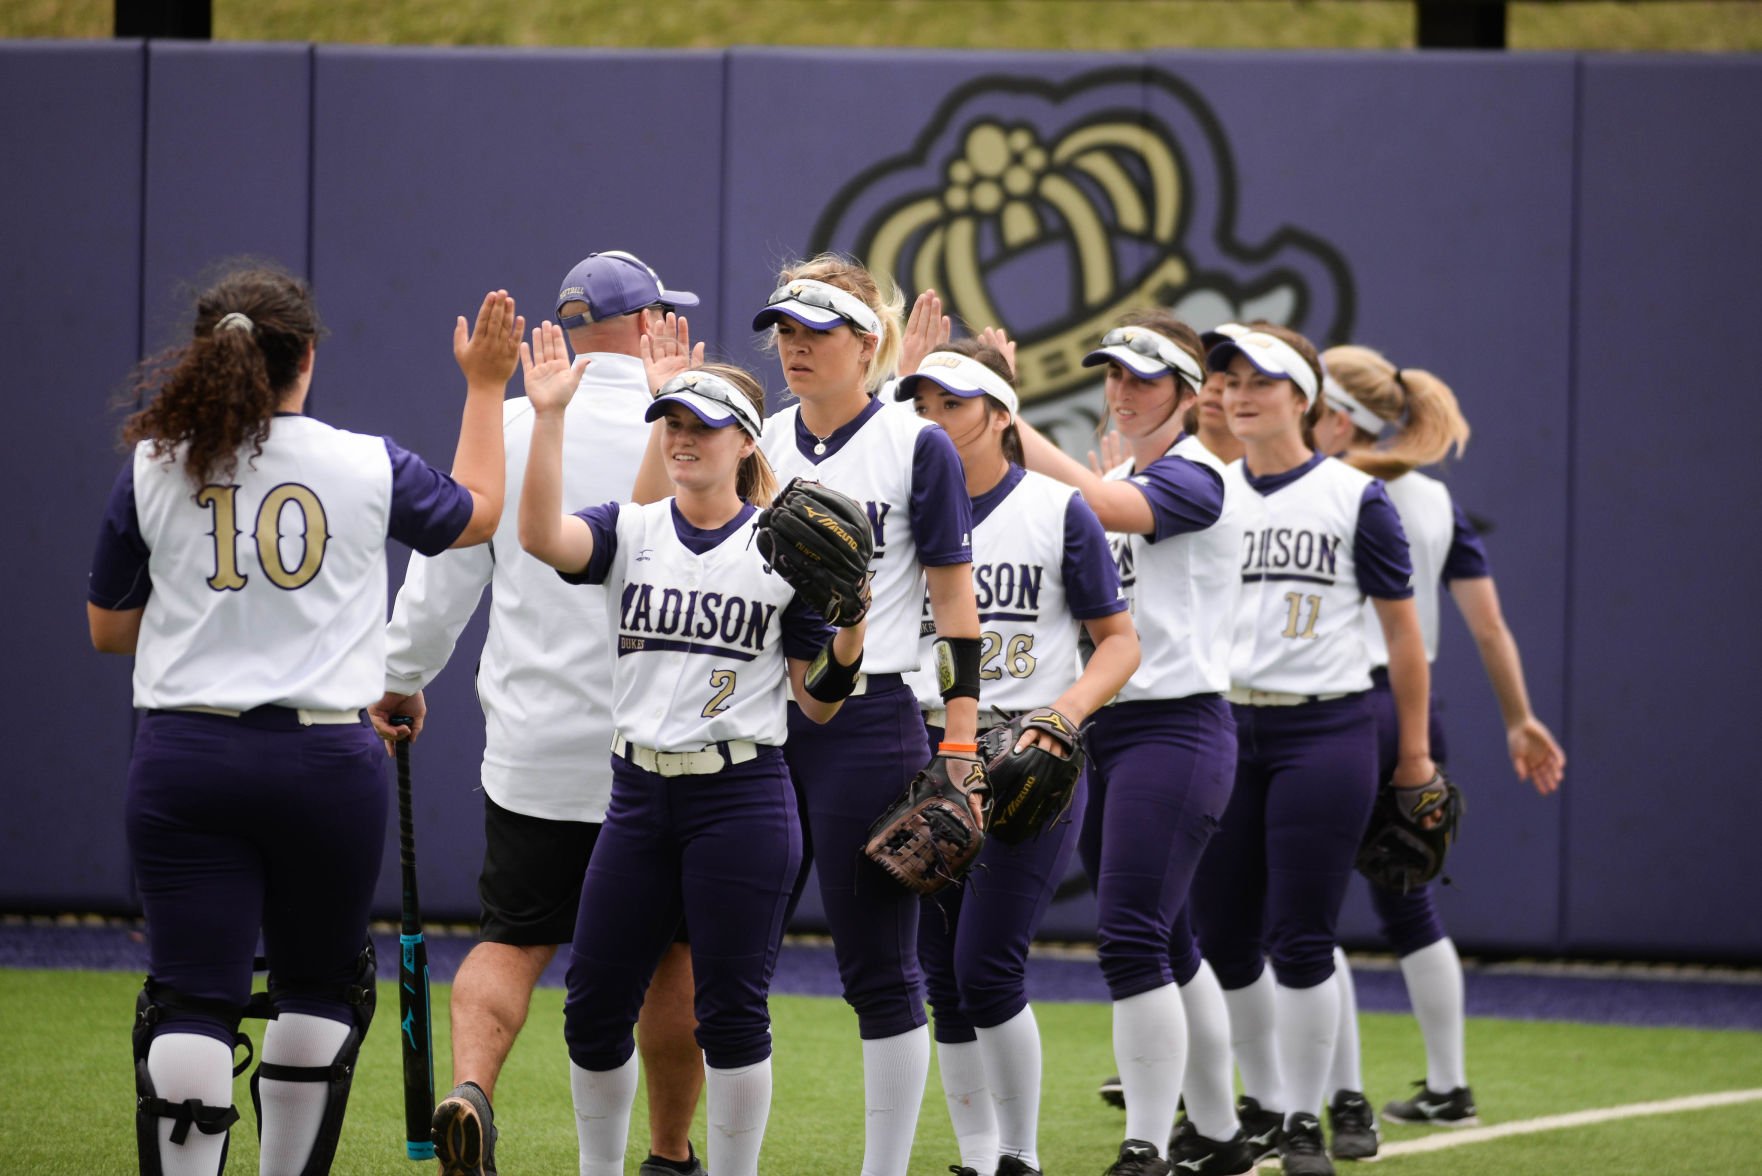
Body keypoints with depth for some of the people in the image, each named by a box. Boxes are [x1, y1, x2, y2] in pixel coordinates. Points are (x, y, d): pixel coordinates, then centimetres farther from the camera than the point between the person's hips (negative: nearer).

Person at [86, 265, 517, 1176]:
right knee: (318, 989, 18)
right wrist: (486, 386, 31)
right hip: (325, 759, 0)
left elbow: (108, 629, 9)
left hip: (184, 754, 0)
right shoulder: (367, 466, -1)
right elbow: (476, 513, 20)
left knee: (191, 1000, -3)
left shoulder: (153, 470, 0)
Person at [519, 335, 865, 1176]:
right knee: (594, 1005, 5)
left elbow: (818, 702, 2)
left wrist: (851, 630, -16)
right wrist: (548, 418, -23)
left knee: (731, 1010, -3)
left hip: (743, 799, -3)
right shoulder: (631, 533, 6)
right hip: (640, 794, 3)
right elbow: (541, 536, -16)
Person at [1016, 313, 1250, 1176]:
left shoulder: (1194, 479, -10)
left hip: (1177, 727, -9)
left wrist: (1010, 422, -24)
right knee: (1162, 945, 13)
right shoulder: (1121, 483, 18)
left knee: (1131, 937, -15)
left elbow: (1100, 506, -27)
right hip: (1111, 731, 9)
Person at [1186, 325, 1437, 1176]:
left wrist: (1414, 749, 3)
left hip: (1324, 731, -4)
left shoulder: (1354, 496, 0)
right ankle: (1262, 1107, 20)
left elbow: (1401, 629, 4)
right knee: (1224, 936, 5)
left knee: (1299, 940, -6)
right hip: (1222, 730, 4)